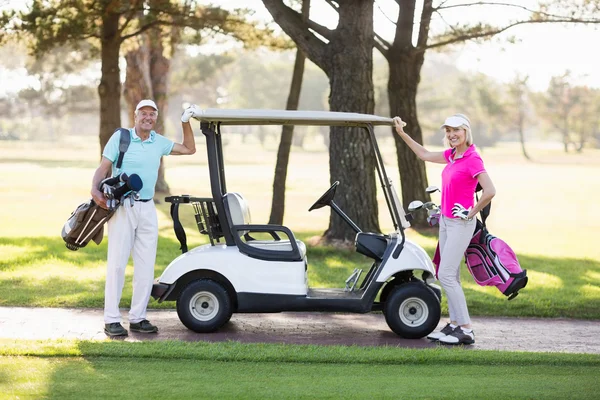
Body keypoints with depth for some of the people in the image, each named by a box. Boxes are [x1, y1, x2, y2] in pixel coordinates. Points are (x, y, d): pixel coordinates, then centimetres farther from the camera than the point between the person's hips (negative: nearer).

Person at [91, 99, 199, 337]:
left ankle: (138, 318, 11)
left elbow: (189, 149, 23)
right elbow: (103, 168, -6)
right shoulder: (120, 137, -2)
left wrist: (186, 123, 12)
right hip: (122, 207, -5)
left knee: (146, 266, 4)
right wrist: (95, 189, -23)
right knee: (117, 263, -6)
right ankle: (111, 320, -4)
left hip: (147, 208, 5)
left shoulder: (159, 142, 12)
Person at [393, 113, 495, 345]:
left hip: (461, 223, -9)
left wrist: (471, 213, -16)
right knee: (450, 275, 11)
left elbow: (490, 191, -27)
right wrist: (402, 134, 23)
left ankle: (466, 330, -8)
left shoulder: (473, 159, -18)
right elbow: (424, 155, 23)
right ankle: (454, 324, 17)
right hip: (445, 220, 9)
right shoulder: (452, 155, 7)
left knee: (446, 275, -11)